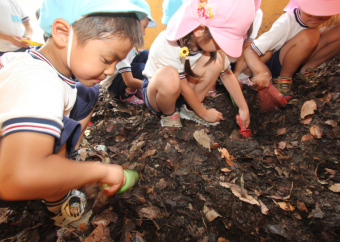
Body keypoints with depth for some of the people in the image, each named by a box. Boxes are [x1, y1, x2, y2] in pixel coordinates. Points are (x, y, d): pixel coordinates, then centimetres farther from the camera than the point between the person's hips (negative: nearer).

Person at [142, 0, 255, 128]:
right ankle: (168, 115, -9)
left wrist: (243, 107, -5)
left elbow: (226, 74, -7)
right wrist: (204, 113, -13)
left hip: (179, 92, 5)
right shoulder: (166, 45, -32)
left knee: (214, 61, -18)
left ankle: (189, 109, -1)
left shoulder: (207, 40, -18)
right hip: (155, 91, -5)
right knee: (168, 76, -40)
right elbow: (183, 86, -24)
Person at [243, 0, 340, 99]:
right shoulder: (286, 23, -28)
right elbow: (249, 51, -35)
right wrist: (262, 72, -53)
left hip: (297, 64, 6)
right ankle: (283, 79, -15)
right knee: (308, 37, -31)